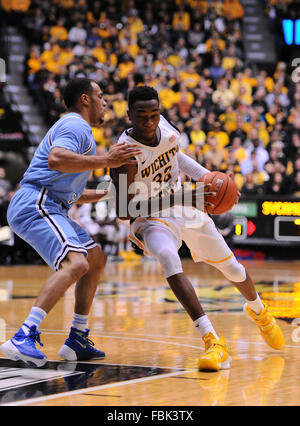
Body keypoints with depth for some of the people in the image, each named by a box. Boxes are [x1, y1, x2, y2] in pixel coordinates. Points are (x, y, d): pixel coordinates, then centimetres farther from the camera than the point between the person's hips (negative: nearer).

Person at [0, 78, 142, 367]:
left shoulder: (77, 128, 28)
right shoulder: (75, 126, -5)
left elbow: (71, 193, 33)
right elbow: (55, 159, -28)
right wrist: (105, 161, -24)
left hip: (50, 209, 11)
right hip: (35, 205, -11)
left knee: (96, 259, 18)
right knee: (75, 263, -28)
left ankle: (77, 342, 16)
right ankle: (24, 338, -38)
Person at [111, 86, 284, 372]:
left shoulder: (163, 125, -12)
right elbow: (122, 211, -30)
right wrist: (167, 200, -41)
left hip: (187, 209, 6)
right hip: (151, 217, -6)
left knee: (232, 268, 16)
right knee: (168, 258, -38)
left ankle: (258, 311, 52)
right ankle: (213, 341, -41)